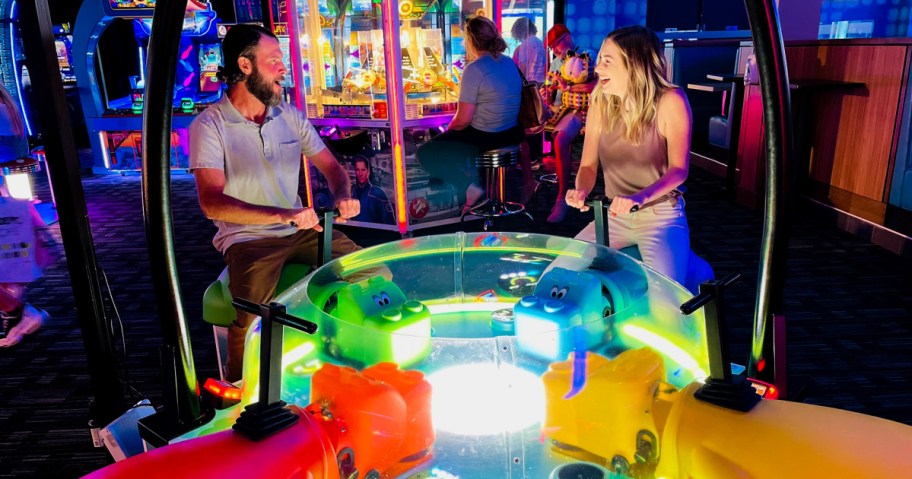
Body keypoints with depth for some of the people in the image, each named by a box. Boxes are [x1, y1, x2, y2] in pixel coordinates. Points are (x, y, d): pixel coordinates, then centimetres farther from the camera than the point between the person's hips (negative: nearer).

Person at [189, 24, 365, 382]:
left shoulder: (290, 115, 8)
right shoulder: (209, 125, -9)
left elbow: (331, 166, 12)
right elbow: (212, 203, -19)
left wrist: (342, 195, -13)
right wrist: (280, 214, -34)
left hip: (301, 230, 5)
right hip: (246, 237, -5)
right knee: (252, 318, -31)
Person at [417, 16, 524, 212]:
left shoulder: (474, 69, -19)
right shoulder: (509, 62, 6)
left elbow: (463, 120, -19)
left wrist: (447, 131, 1)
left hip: (485, 137, -9)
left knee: (426, 152, 4)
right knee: (449, 138, 32)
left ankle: (469, 187, -6)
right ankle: (472, 175, 28)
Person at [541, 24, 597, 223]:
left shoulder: (587, 58, 0)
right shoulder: (556, 64, 20)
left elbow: (599, 85, -15)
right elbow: (547, 91, 18)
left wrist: (568, 87, -12)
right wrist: (543, 103, -5)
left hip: (578, 111, -7)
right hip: (557, 110, 7)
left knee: (560, 141, -35)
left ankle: (561, 199, -28)